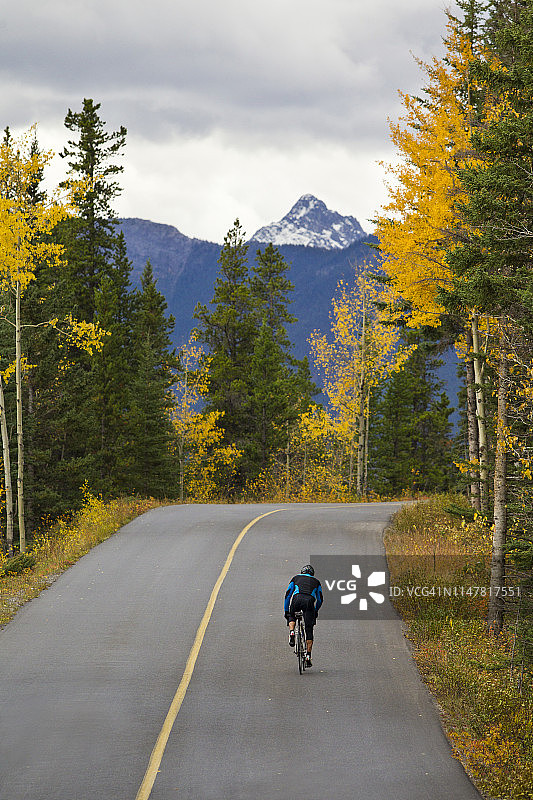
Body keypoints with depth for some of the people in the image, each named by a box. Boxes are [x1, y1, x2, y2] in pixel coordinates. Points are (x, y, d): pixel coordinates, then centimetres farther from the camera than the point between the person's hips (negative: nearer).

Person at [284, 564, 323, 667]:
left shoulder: (296, 578, 30)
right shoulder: (316, 581, 32)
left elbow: (287, 595, 28)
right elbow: (320, 599, 34)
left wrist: (286, 611, 35)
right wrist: (315, 611, 50)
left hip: (297, 598, 0)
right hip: (309, 601, 0)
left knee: (291, 617, 31)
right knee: (309, 630, 6)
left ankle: (291, 633, 2)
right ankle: (308, 656, 0)